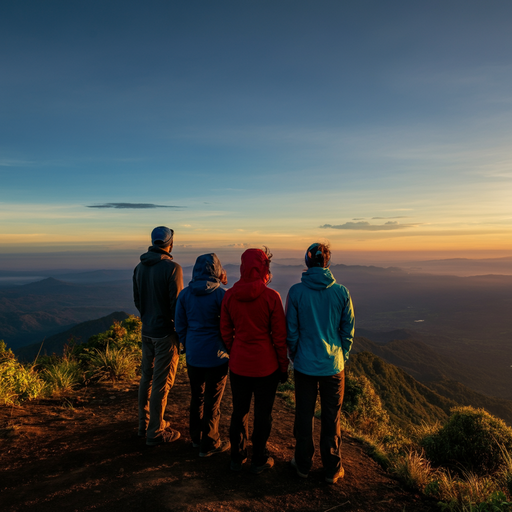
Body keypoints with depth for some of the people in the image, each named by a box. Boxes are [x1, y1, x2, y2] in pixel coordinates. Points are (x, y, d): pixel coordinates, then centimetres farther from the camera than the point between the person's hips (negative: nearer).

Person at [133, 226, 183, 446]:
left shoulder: (139, 267, 4)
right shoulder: (172, 267, -18)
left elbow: (137, 300, 11)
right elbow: (176, 304, -18)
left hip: (146, 331, 7)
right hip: (165, 333, -7)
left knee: (146, 377, 18)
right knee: (161, 383, 4)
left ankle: (144, 424, 32)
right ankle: (155, 432, 16)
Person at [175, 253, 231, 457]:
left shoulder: (185, 294, -2)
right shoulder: (220, 294, -16)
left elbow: (180, 326, 5)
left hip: (193, 355, 5)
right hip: (215, 356, -5)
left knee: (196, 397, 21)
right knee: (212, 402, 10)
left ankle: (196, 437, 36)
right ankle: (209, 444, 24)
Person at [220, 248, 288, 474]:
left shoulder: (229, 295, -6)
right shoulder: (271, 297, -16)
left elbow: (226, 332, 2)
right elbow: (279, 336, -10)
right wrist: (283, 366, 1)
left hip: (238, 364, 3)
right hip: (265, 366, -3)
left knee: (239, 412, 19)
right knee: (262, 414, 15)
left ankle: (237, 458, 34)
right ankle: (259, 460, 30)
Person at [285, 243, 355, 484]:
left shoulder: (296, 291, -12)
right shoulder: (341, 292, -9)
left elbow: (291, 331, -6)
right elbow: (348, 331, -1)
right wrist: (342, 358, 12)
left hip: (305, 365, 0)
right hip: (333, 365, 1)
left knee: (304, 416, 16)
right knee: (331, 419, 15)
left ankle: (303, 465, 32)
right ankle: (332, 470, 29)